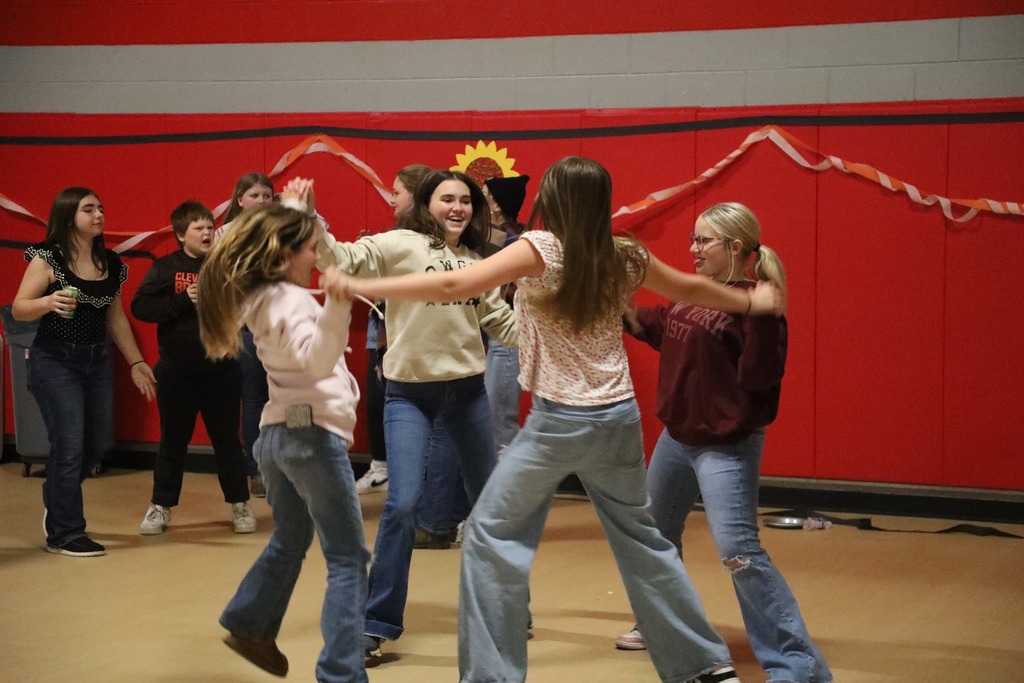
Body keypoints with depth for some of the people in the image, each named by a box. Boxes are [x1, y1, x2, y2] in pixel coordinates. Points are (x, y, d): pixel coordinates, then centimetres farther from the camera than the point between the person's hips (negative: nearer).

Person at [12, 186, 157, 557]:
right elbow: (19, 309, -13)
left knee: (99, 443, 11)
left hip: (97, 361, 6)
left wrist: (136, 362, 12)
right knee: (70, 446, -7)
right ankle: (65, 535, 5)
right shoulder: (48, 258, -10)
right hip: (54, 361, -6)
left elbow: (116, 318, 14)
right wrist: (49, 302, -33)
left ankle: (56, 499, 38)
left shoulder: (111, 263, 7)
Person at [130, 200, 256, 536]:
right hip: (176, 372, 0)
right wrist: (183, 300, -17)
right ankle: (160, 506, 21)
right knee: (173, 441, 10)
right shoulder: (165, 267, -1)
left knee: (227, 439, 8)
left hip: (220, 370, 0)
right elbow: (140, 306, -10)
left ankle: (239, 504, 20)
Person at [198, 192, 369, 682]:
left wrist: (291, 209, 34)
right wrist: (336, 305, -47)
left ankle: (248, 626, 39)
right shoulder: (291, 300, -16)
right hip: (312, 432, -10)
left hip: (277, 432, 10)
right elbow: (317, 359, -34)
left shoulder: (260, 297, 11)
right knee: (348, 559, -6)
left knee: (289, 542, 28)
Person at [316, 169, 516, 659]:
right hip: (409, 394, -5)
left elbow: (503, 324, 14)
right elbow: (344, 259, -20)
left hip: (469, 391, 5)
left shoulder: (477, 264, 10)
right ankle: (378, 623, -2)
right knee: (402, 504, -14)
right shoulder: (399, 245, -6)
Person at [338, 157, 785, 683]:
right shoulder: (625, 257, 5)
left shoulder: (541, 248, -11)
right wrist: (752, 301, 40)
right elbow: (689, 289, 22)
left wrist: (358, 287, -15)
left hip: (560, 422, -6)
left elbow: (452, 286, -19)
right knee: (641, 539, 19)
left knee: (491, 536, 6)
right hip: (619, 419, 6)